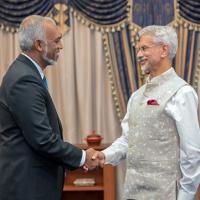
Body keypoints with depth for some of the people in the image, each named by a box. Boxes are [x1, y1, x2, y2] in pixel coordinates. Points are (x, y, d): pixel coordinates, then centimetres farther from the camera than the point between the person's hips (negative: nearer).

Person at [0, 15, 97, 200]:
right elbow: (42, 139, -22)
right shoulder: (24, 80, -19)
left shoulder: (25, 73, 12)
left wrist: (75, 158, 9)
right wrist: (82, 157, -9)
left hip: (31, 181, 10)